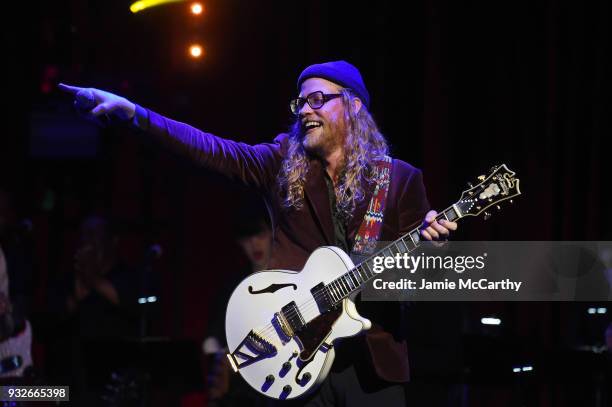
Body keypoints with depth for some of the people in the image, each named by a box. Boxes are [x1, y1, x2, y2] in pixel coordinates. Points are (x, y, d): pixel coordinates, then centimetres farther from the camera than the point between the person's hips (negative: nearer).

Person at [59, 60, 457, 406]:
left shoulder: (400, 179, 5)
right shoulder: (283, 163, 8)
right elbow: (210, 148, -2)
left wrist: (430, 242, -20)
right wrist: (131, 111, -11)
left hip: (374, 355, -1)